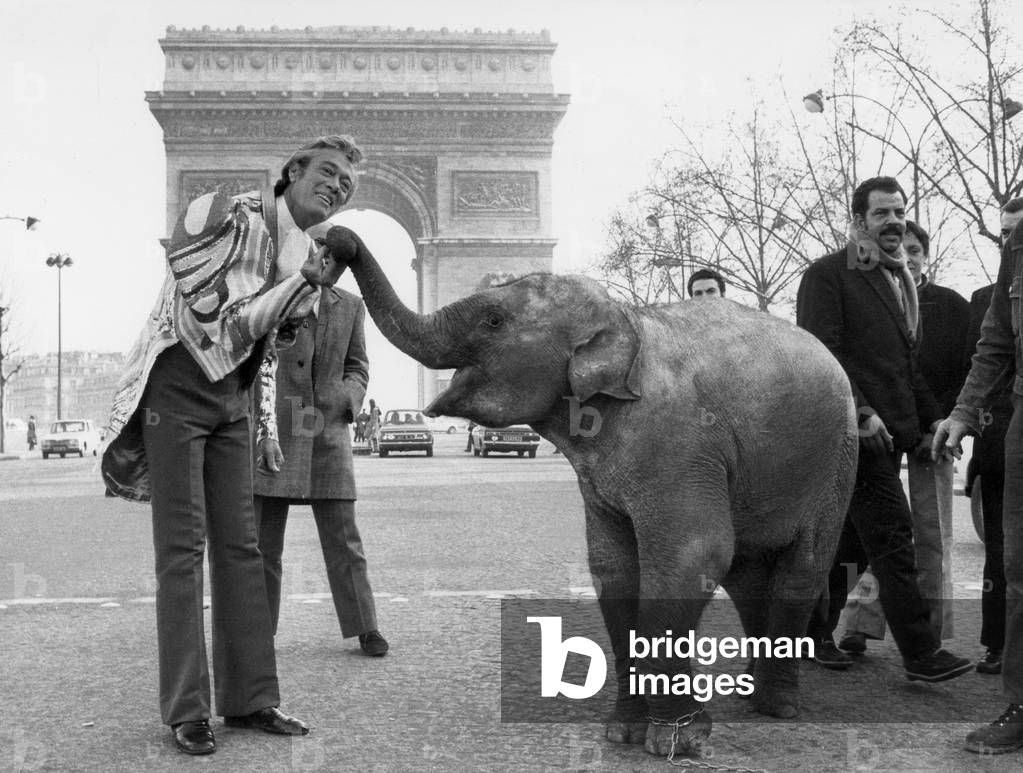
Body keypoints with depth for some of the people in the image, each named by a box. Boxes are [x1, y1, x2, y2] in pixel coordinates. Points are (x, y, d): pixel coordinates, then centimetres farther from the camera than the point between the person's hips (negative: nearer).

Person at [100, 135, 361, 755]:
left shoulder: (305, 254, 7)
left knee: (240, 547, 4)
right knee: (182, 549, -7)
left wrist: (316, 288, -6)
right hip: (176, 389, -7)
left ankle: (249, 698, 10)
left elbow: (266, 334, 6)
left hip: (232, 399, 7)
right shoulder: (224, 216, -15)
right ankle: (186, 710, -2)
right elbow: (221, 324, -20)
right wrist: (303, 283, -20)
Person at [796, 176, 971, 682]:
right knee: (892, 537, -9)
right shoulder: (828, 274, -5)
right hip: (856, 431, -8)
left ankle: (814, 632, 21)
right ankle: (920, 654, -5)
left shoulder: (900, 281, 21)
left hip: (890, 431, 8)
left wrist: (933, 417, 19)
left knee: (852, 540, 11)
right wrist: (861, 412, -21)